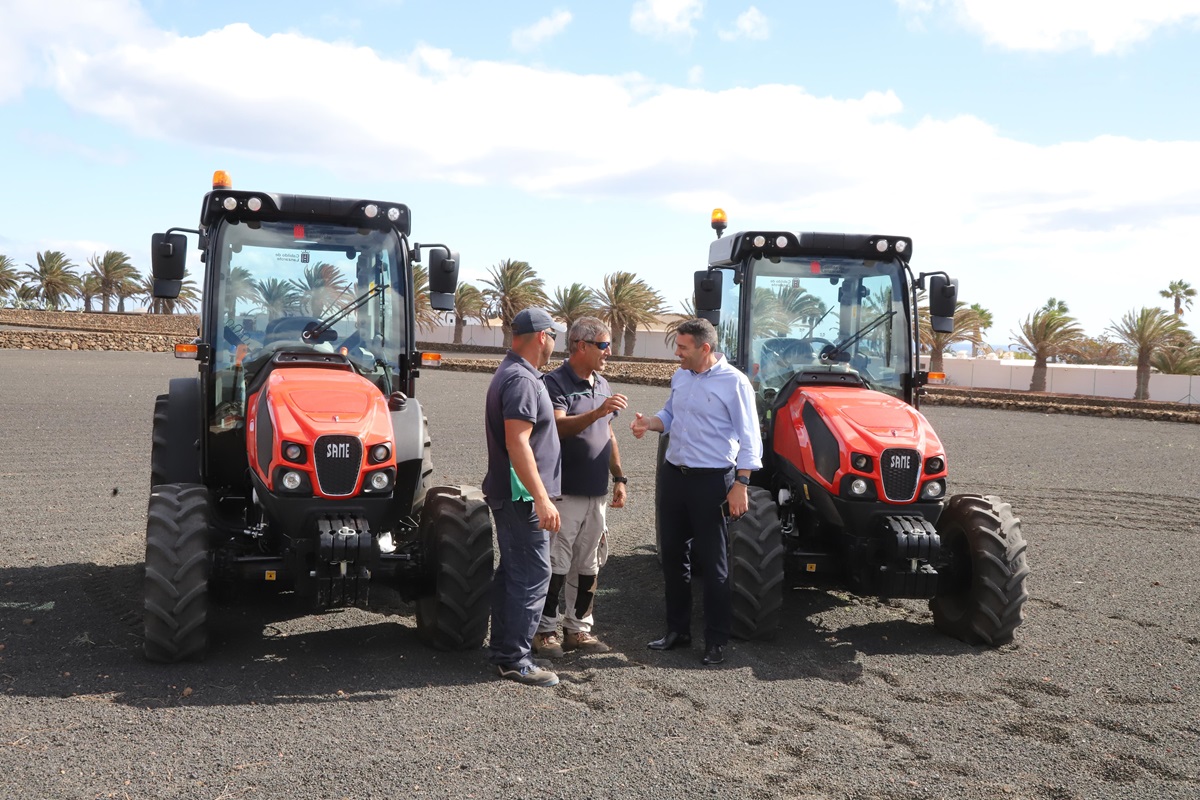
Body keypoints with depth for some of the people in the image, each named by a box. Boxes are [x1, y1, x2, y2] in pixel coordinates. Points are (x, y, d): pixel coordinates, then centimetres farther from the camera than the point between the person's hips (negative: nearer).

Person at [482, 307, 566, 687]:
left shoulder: (511, 373, 15)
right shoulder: (522, 380, -18)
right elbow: (517, 444, -26)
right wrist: (542, 498, -27)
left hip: (509, 493, 11)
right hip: (522, 495, -11)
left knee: (512, 571, 16)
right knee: (532, 575, -7)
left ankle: (502, 647, 25)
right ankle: (515, 659, -2)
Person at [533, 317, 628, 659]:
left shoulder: (602, 385, 14)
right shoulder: (555, 383, -10)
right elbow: (558, 426, -26)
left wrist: (618, 478, 17)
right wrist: (597, 412, -38)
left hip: (596, 493, 7)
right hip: (565, 492, -7)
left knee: (588, 566, 12)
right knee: (556, 565, -2)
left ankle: (578, 628, 22)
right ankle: (546, 630, 10)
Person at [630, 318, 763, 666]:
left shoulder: (734, 382, -12)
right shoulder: (680, 376, 8)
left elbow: (748, 439, -11)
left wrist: (741, 484, -17)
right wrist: (649, 422, 1)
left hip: (711, 480, -7)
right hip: (674, 475, 7)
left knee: (712, 563, 0)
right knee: (673, 556, 14)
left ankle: (716, 640, 11)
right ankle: (677, 630, 28)